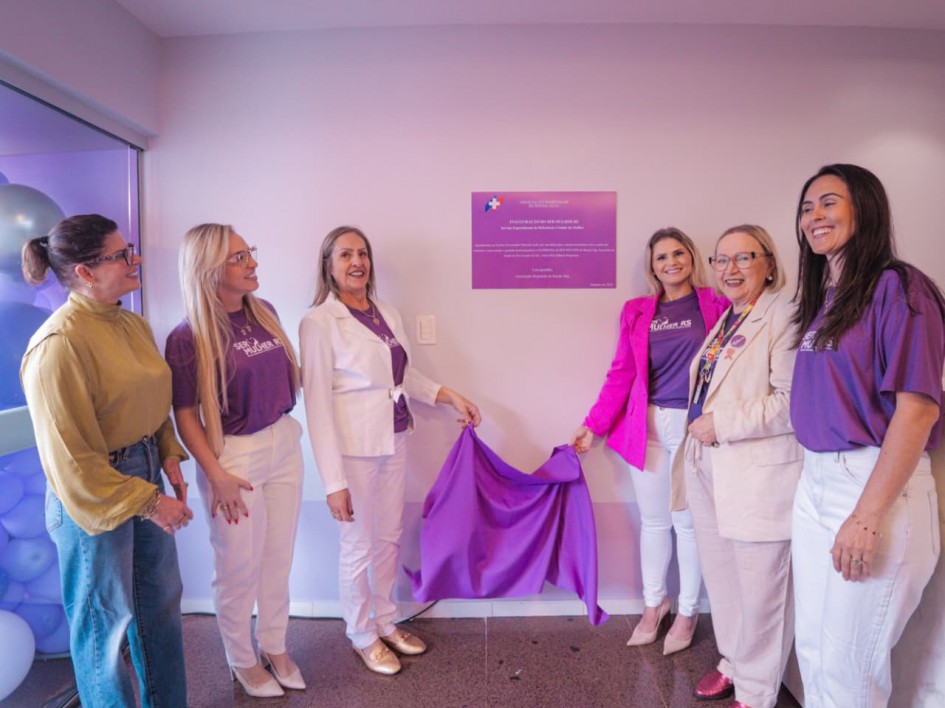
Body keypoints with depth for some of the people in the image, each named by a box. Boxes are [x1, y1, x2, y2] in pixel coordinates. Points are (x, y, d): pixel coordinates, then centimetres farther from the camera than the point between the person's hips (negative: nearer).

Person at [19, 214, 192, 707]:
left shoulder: (132, 324, 2)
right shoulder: (58, 344, -22)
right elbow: (71, 457, -21)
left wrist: (169, 457, 1)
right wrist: (148, 502, -17)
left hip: (144, 477, 8)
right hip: (94, 497, -8)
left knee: (161, 599, 22)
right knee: (106, 620, 13)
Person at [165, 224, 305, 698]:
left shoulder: (265, 312, 1)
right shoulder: (188, 337, -16)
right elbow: (185, 415, -12)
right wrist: (216, 475, -14)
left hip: (284, 445, 6)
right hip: (234, 455, -5)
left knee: (278, 558, 19)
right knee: (239, 567, 13)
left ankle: (274, 648, 41)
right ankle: (242, 661, 38)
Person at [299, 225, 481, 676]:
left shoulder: (389, 315, 7)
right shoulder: (319, 322, -12)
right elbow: (318, 403, -16)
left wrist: (452, 397, 9)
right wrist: (333, 480, -18)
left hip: (394, 442, 6)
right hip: (354, 449, -6)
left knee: (390, 538, 17)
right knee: (358, 547, 9)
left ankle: (386, 622, 39)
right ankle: (361, 636, 33)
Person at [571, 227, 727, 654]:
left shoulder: (716, 305, -1)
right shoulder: (636, 312, 6)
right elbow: (621, 373, 6)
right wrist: (594, 425, 2)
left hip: (695, 426, -2)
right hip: (647, 426, 3)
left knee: (687, 522, 9)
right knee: (653, 520, 14)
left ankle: (687, 612, 30)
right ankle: (653, 605, 33)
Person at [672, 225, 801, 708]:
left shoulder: (784, 315, -12)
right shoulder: (725, 319, 15)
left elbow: (791, 401, -22)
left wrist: (721, 424, -17)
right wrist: (698, 437, 11)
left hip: (758, 476, -8)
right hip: (708, 468, 8)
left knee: (760, 590, 6)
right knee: (721, 578, 19)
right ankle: (734, 663, 40)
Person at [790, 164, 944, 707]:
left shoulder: (897, 287, -11)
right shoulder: (824, 297, 12)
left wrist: (868, 517, -21)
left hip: (877, 485, -7)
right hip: (815, 483, 7)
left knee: (848, 663, 7)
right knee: (814, 648, 18)